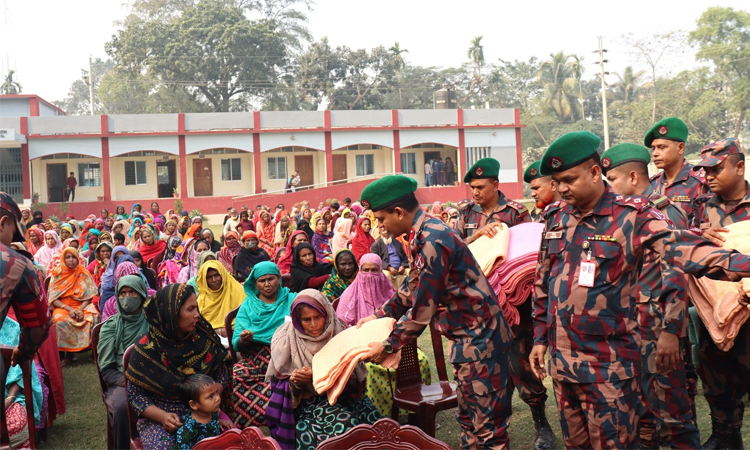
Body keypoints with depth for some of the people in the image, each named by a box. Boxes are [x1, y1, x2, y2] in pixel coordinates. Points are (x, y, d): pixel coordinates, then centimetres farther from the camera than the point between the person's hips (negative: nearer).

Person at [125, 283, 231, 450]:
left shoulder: (203, 336, -3)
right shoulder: (147, 349, -10)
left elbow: (220, 371, 7)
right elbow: (135, 393, -4)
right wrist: (162, 416, -19)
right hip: (160, 416, -2)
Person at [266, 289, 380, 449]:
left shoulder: (337, 332, -3)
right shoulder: (286, 339, -5)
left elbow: (351, 376, -3)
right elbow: (280, 383, 1)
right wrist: (294, 382, -23)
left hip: (338, 393, 3)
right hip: (305, 400, -2)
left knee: (370, 415, -26)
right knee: (344, 424, -30)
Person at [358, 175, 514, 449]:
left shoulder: (432, 242, -25)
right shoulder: (423, 235, 6)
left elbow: (422, 310, -21)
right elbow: (412, 288, 19)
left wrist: (387, 346, -11)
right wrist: (378, 316, 17)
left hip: (480, 338, -10)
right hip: (466, 336, 10)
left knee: (487, 425, 0)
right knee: (467, 415, 19)